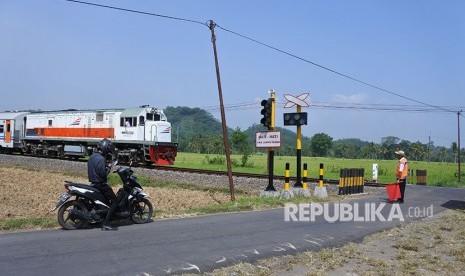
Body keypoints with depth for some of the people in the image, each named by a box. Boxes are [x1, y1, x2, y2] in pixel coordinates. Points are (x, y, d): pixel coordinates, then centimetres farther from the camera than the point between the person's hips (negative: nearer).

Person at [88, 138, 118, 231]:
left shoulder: (92, 156, 9)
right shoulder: (101, 159, -21)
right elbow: (103, 174, -24)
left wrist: (106, 166, 11)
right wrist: (108, 167, -8)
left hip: (93, 183, 10)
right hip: (101, 184, -10)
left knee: (107, 199, 28)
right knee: (114, 202, -7)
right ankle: (106, 224, -12)